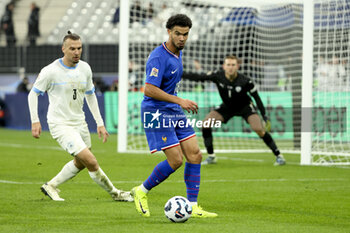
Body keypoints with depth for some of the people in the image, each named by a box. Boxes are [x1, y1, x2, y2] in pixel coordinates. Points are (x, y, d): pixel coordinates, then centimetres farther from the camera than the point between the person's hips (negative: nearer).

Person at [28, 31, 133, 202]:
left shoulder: (85, 68, 2)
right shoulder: (51, 71, -15)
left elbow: (90, 96, 15)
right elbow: (33, 94, -4)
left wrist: (100, 123, 11)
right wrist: (35, 121, -12)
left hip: (80, 123, 7)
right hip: (60, 125, -7)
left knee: (80, 163, 21)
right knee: (91, 162, -15)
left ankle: (50, 186, 36)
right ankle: (114, 193, 1)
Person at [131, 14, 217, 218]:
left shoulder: (178, 53, 11)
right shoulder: (159, 57, -18)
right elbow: (149, 90, -25)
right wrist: (179, 101, -24)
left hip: (174, 112, 9)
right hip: (156, 113, -9)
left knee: (195, 156, 0)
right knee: (175, 160, -13)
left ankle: (192, 207, 3)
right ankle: (142, 191, 8)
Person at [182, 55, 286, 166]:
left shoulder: (245, 81, -27)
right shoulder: (218, 76, -23)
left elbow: (256, 97, -15)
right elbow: (199, 77, -18)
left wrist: (264, 115, -15)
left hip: (245, 107, -3)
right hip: (227, 107, 3)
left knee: (259, 129, -23)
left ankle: (278, 155, -8)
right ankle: (211, 157, -1)